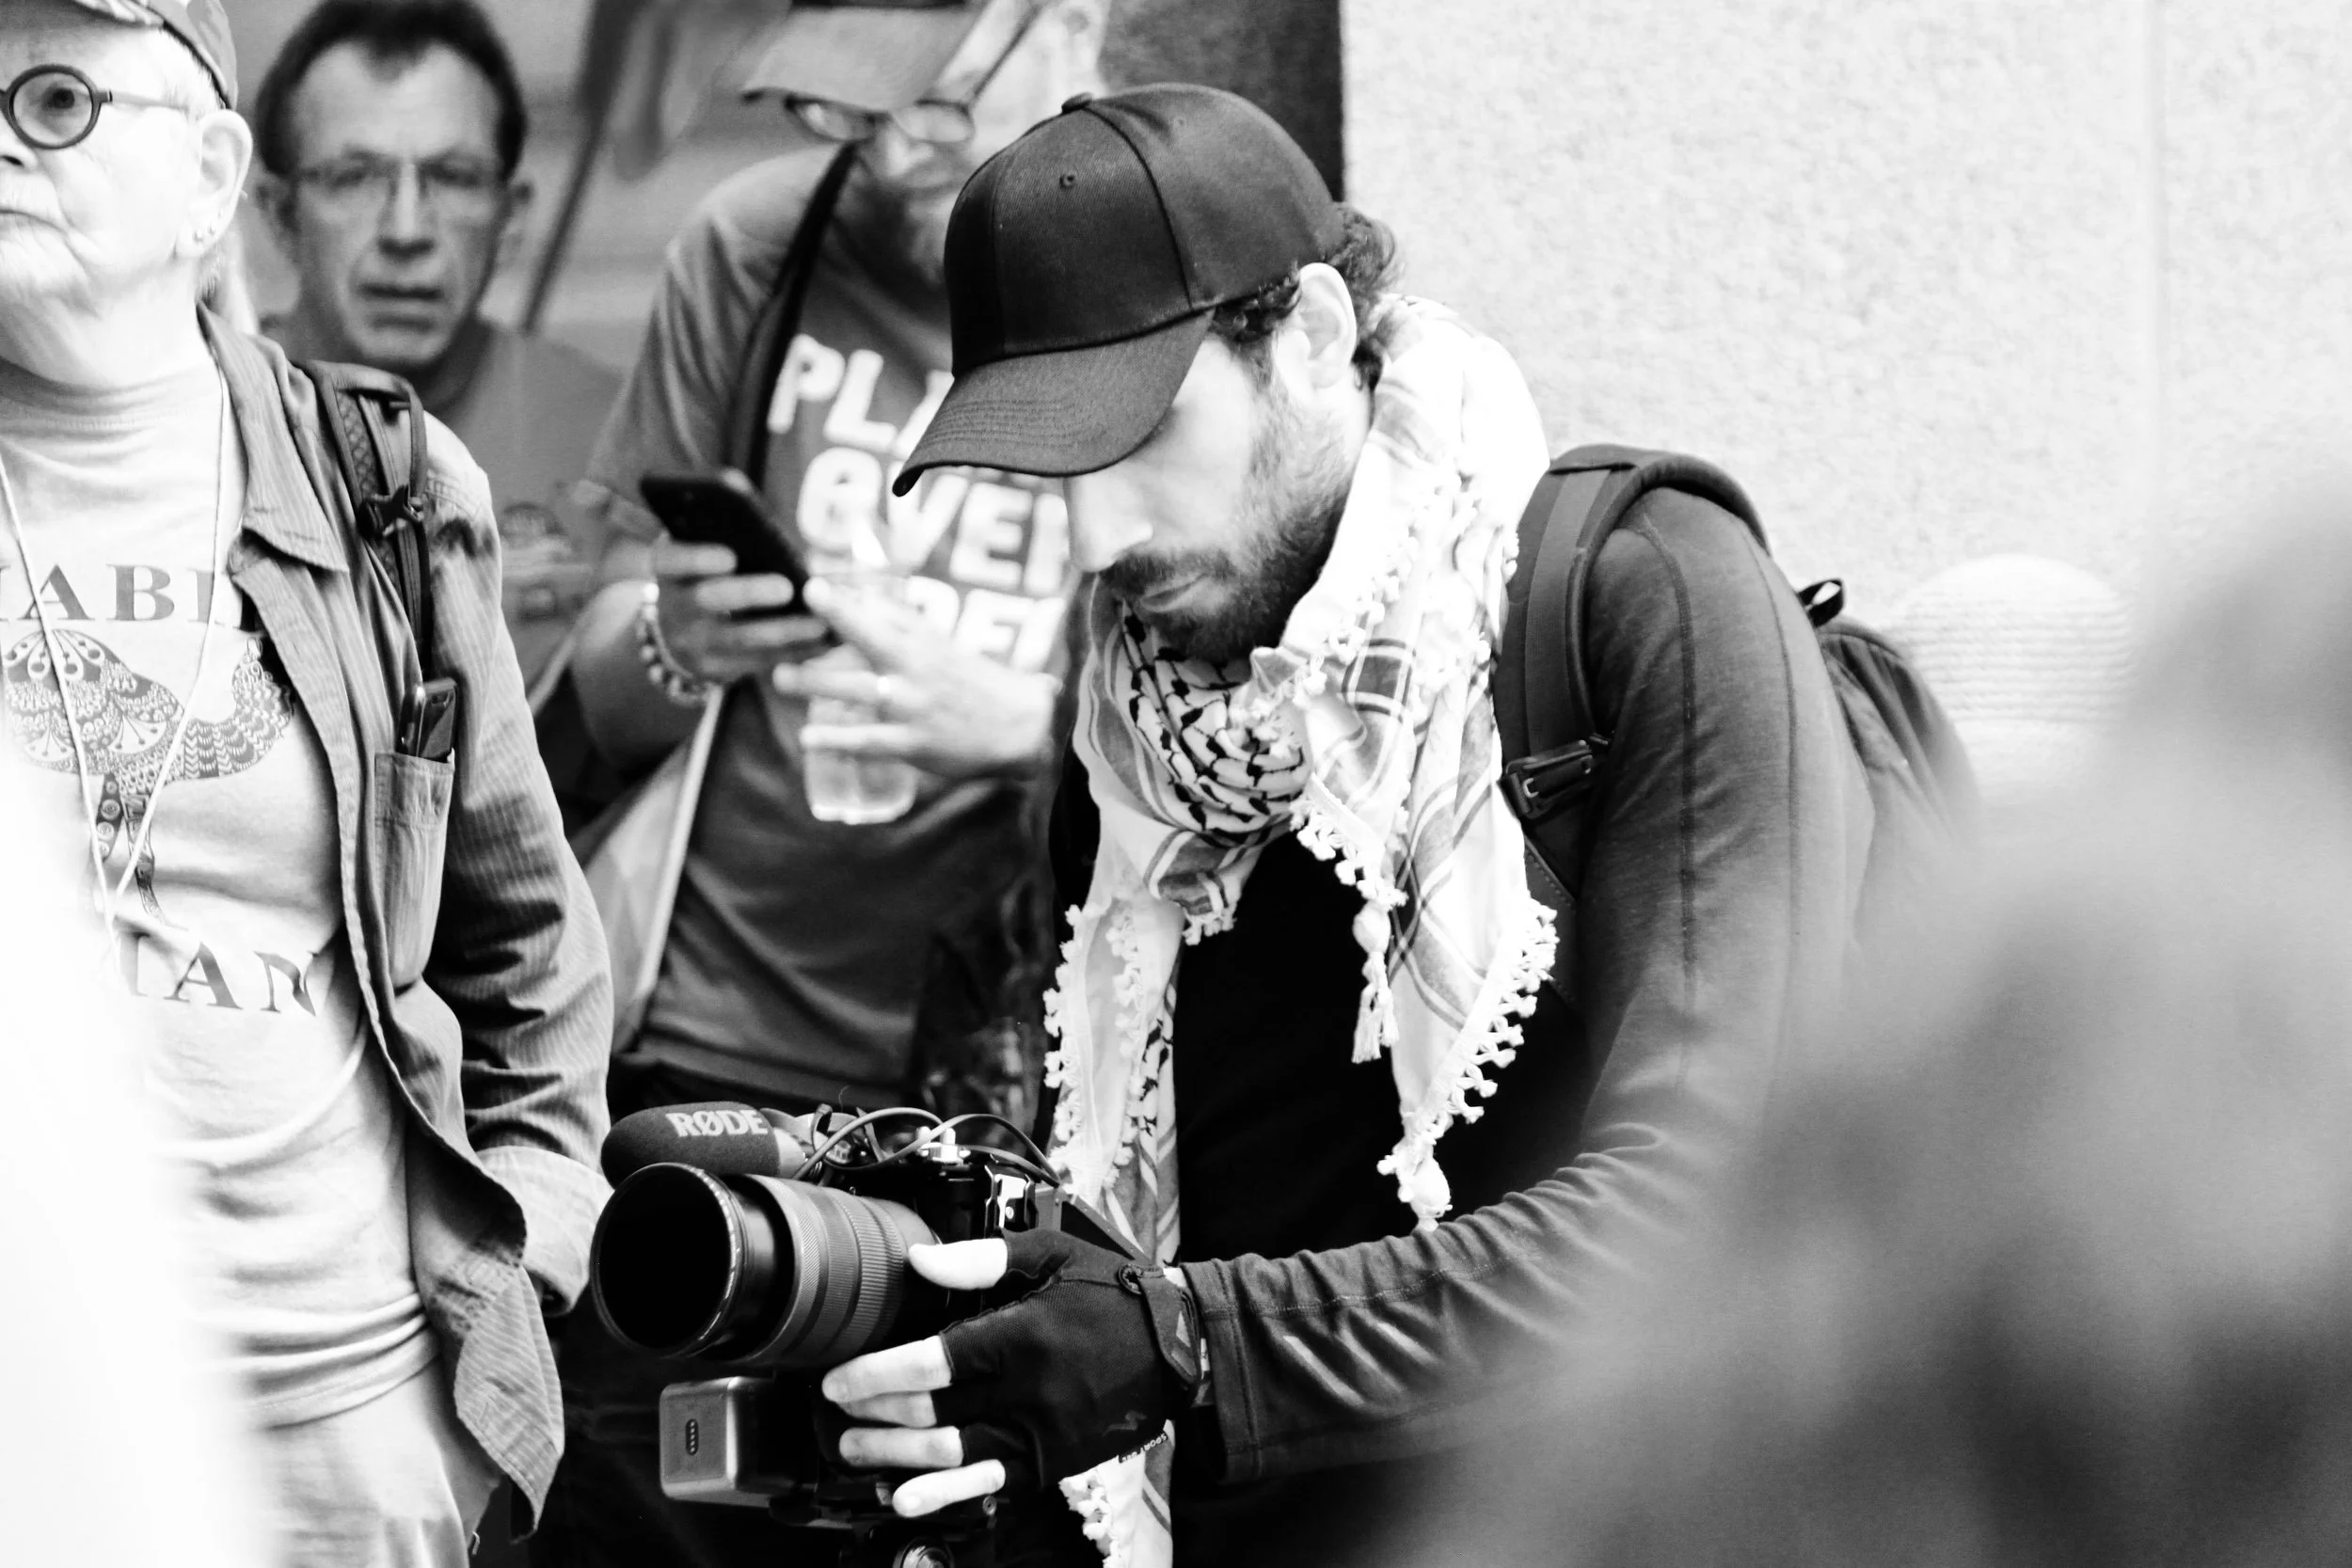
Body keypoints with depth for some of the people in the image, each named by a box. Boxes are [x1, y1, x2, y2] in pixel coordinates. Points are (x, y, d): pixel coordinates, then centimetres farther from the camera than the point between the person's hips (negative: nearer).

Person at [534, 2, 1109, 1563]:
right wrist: (670, 653, -13)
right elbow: (595, 712, 11)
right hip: (717, 1061, 2)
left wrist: (1017, 717, -21)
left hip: (1026, 1083, -2)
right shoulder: (755, 250, 6)